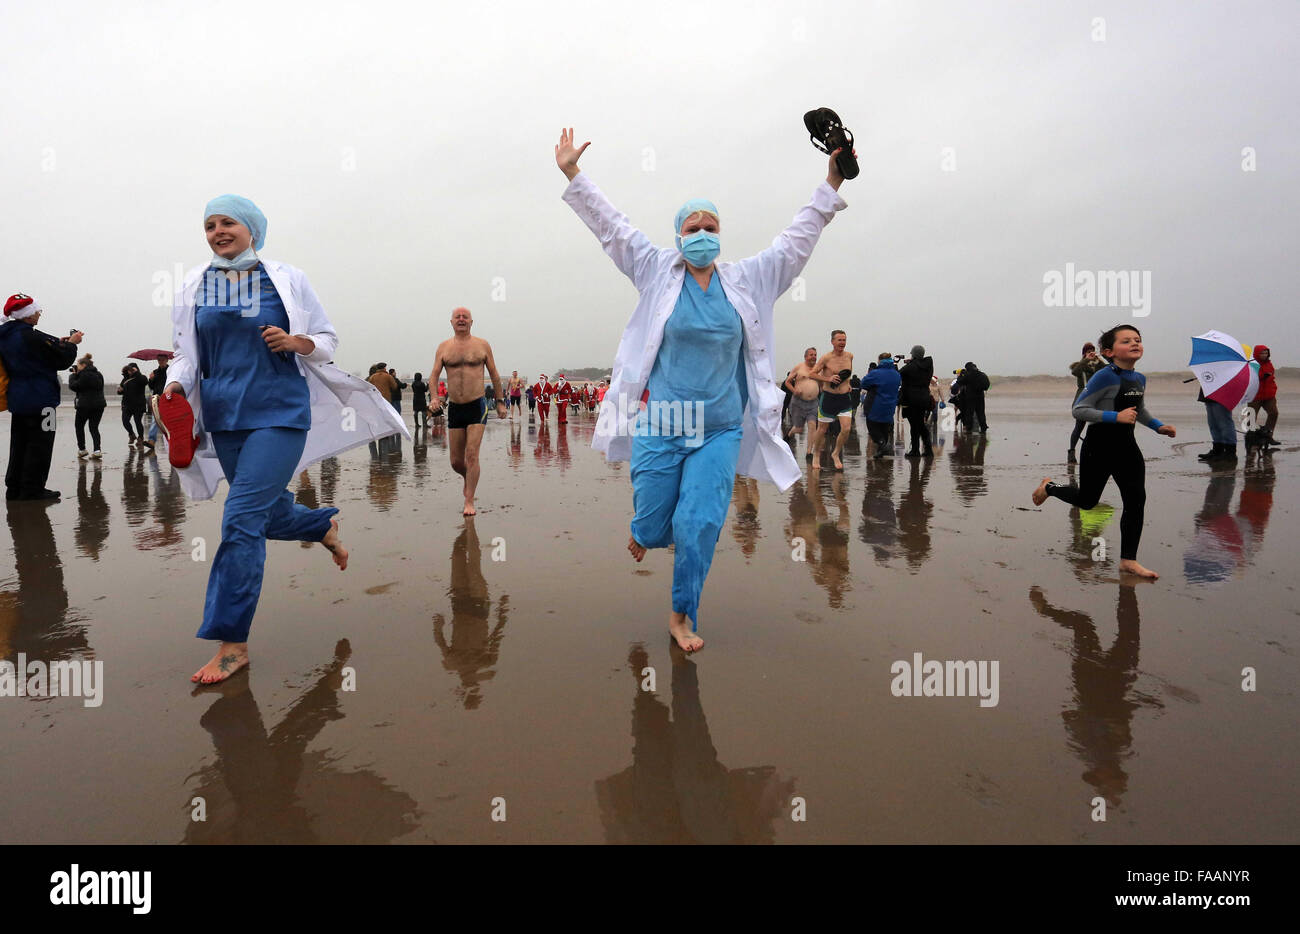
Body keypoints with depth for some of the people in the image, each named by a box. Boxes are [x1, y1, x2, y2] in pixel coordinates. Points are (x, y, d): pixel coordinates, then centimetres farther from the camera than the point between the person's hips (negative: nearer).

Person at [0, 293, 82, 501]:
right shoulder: (33, 337, -18)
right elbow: (62, 361, -14)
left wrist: (59, 343, 14)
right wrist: (71, 343, 3)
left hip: (17, 399, 9)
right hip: (39, 400, -9)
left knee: (19, 444, 15)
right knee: (39, 445, -2)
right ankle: (32, 489, -1)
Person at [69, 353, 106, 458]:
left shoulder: (85, 375, -13)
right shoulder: (99, 374, 11)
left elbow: (73, 386, -9)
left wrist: (73, 374, 4)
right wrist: (77, 375, 15)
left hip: (85, 405, -6)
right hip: (99, 404, 6)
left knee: (79, 426, 12)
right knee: (94, 427, 7)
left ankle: (82, 449, 15)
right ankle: (97, 450, -8)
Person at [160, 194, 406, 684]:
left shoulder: (286, 279, 1)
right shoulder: (195, 286, 9)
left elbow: (327, 340, 6)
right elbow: (186, 352, 12)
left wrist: (295, 341, -14)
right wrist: (175, 386, -7)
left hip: (279, 414, -5)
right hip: (224, 418, 5)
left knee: (242, 519, -12)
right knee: (266, 512, 14)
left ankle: (232, 644, -3)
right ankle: (325, 525, 49)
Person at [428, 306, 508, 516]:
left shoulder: (482, 345, 5)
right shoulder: (444, 347, 7)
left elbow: (494, 374, 11)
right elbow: (434, 375, 4)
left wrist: (500, 401, 10)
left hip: (477, 406, -2)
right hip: (454, 407, 3)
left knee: (472, 455, -12)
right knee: (455, 461, 6)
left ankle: (469, 502, -5)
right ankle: (469, 478, 39)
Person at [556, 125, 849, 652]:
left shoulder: (747, 281, 7)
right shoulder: (658, 273, 2)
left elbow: (796, 240, 12)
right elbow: (610, 227, 3)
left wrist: (831, 183, 9)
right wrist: (573, 175, 1)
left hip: (720, 430, 1)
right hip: (659, 424, -1)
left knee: (700, 526, -1)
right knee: (653, 520, 7)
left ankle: (681, 617, 18)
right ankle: (642, 531, 48)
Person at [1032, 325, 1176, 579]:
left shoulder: (1139, 379, 6)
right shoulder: (1104, 377, -17)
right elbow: (1079, 410, -20)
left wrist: (1159, 426, 11)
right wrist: (1115, 417, -27)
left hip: (1126, 446, 7)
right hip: (1099, 447, -6)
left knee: (1136, 501, 0)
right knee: (1086, 501, 7)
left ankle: (1128, 560, 9)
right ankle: (1048, 487, 37)